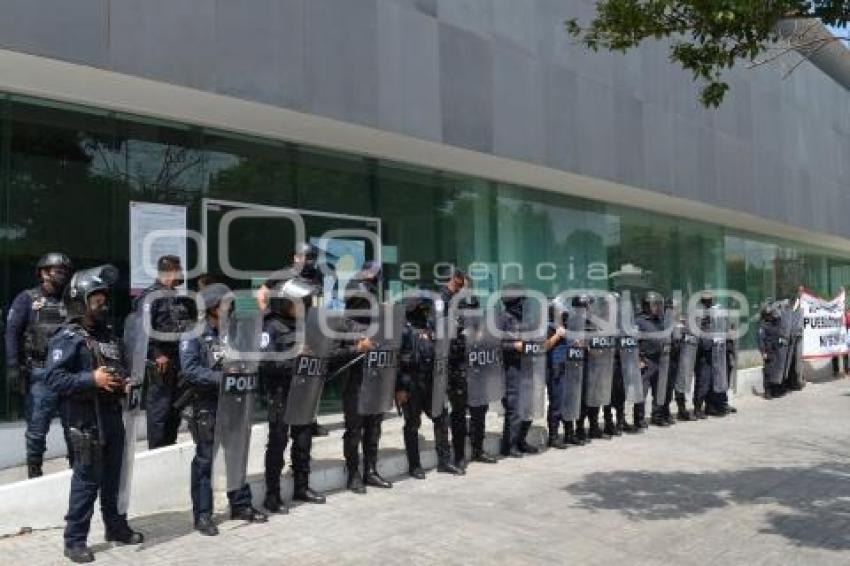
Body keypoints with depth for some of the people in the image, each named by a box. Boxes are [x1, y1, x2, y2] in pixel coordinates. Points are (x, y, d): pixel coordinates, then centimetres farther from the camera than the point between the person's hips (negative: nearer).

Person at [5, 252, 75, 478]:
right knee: (37, 427, 3)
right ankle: (34, 471, 16)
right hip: (39, 374, -3)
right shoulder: (27, 299, 3)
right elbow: (12, 333, -2)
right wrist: (13, 367, -10)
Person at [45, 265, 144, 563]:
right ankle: (75, 540, 10)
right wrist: (92, 379, -25)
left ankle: (115, 526, 30)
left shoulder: (109, 334, 13)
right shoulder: (68, 337, -10)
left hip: (113, 416, 7)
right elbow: (54, 378, -19)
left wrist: (124, 383, 5)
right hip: (87, 420, -7)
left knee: (113, 478, 17)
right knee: (87, 480, -1)